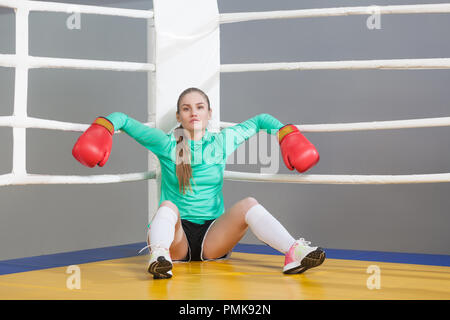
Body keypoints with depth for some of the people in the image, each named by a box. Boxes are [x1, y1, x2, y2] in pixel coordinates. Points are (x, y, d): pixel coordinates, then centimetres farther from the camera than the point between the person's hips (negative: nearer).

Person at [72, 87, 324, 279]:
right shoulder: (166, 144, 5)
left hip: (214, 236, 2)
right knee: (168, 207, -34)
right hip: (176, 239, -1)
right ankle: (159, 257, -64)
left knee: (248, 204, -25)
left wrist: (285, 132, 9)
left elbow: (260, 120, 25)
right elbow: (122, 119, 7)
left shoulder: (223, 141, 12)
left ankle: (294, 253, -46)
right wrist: (104, 127, -14)